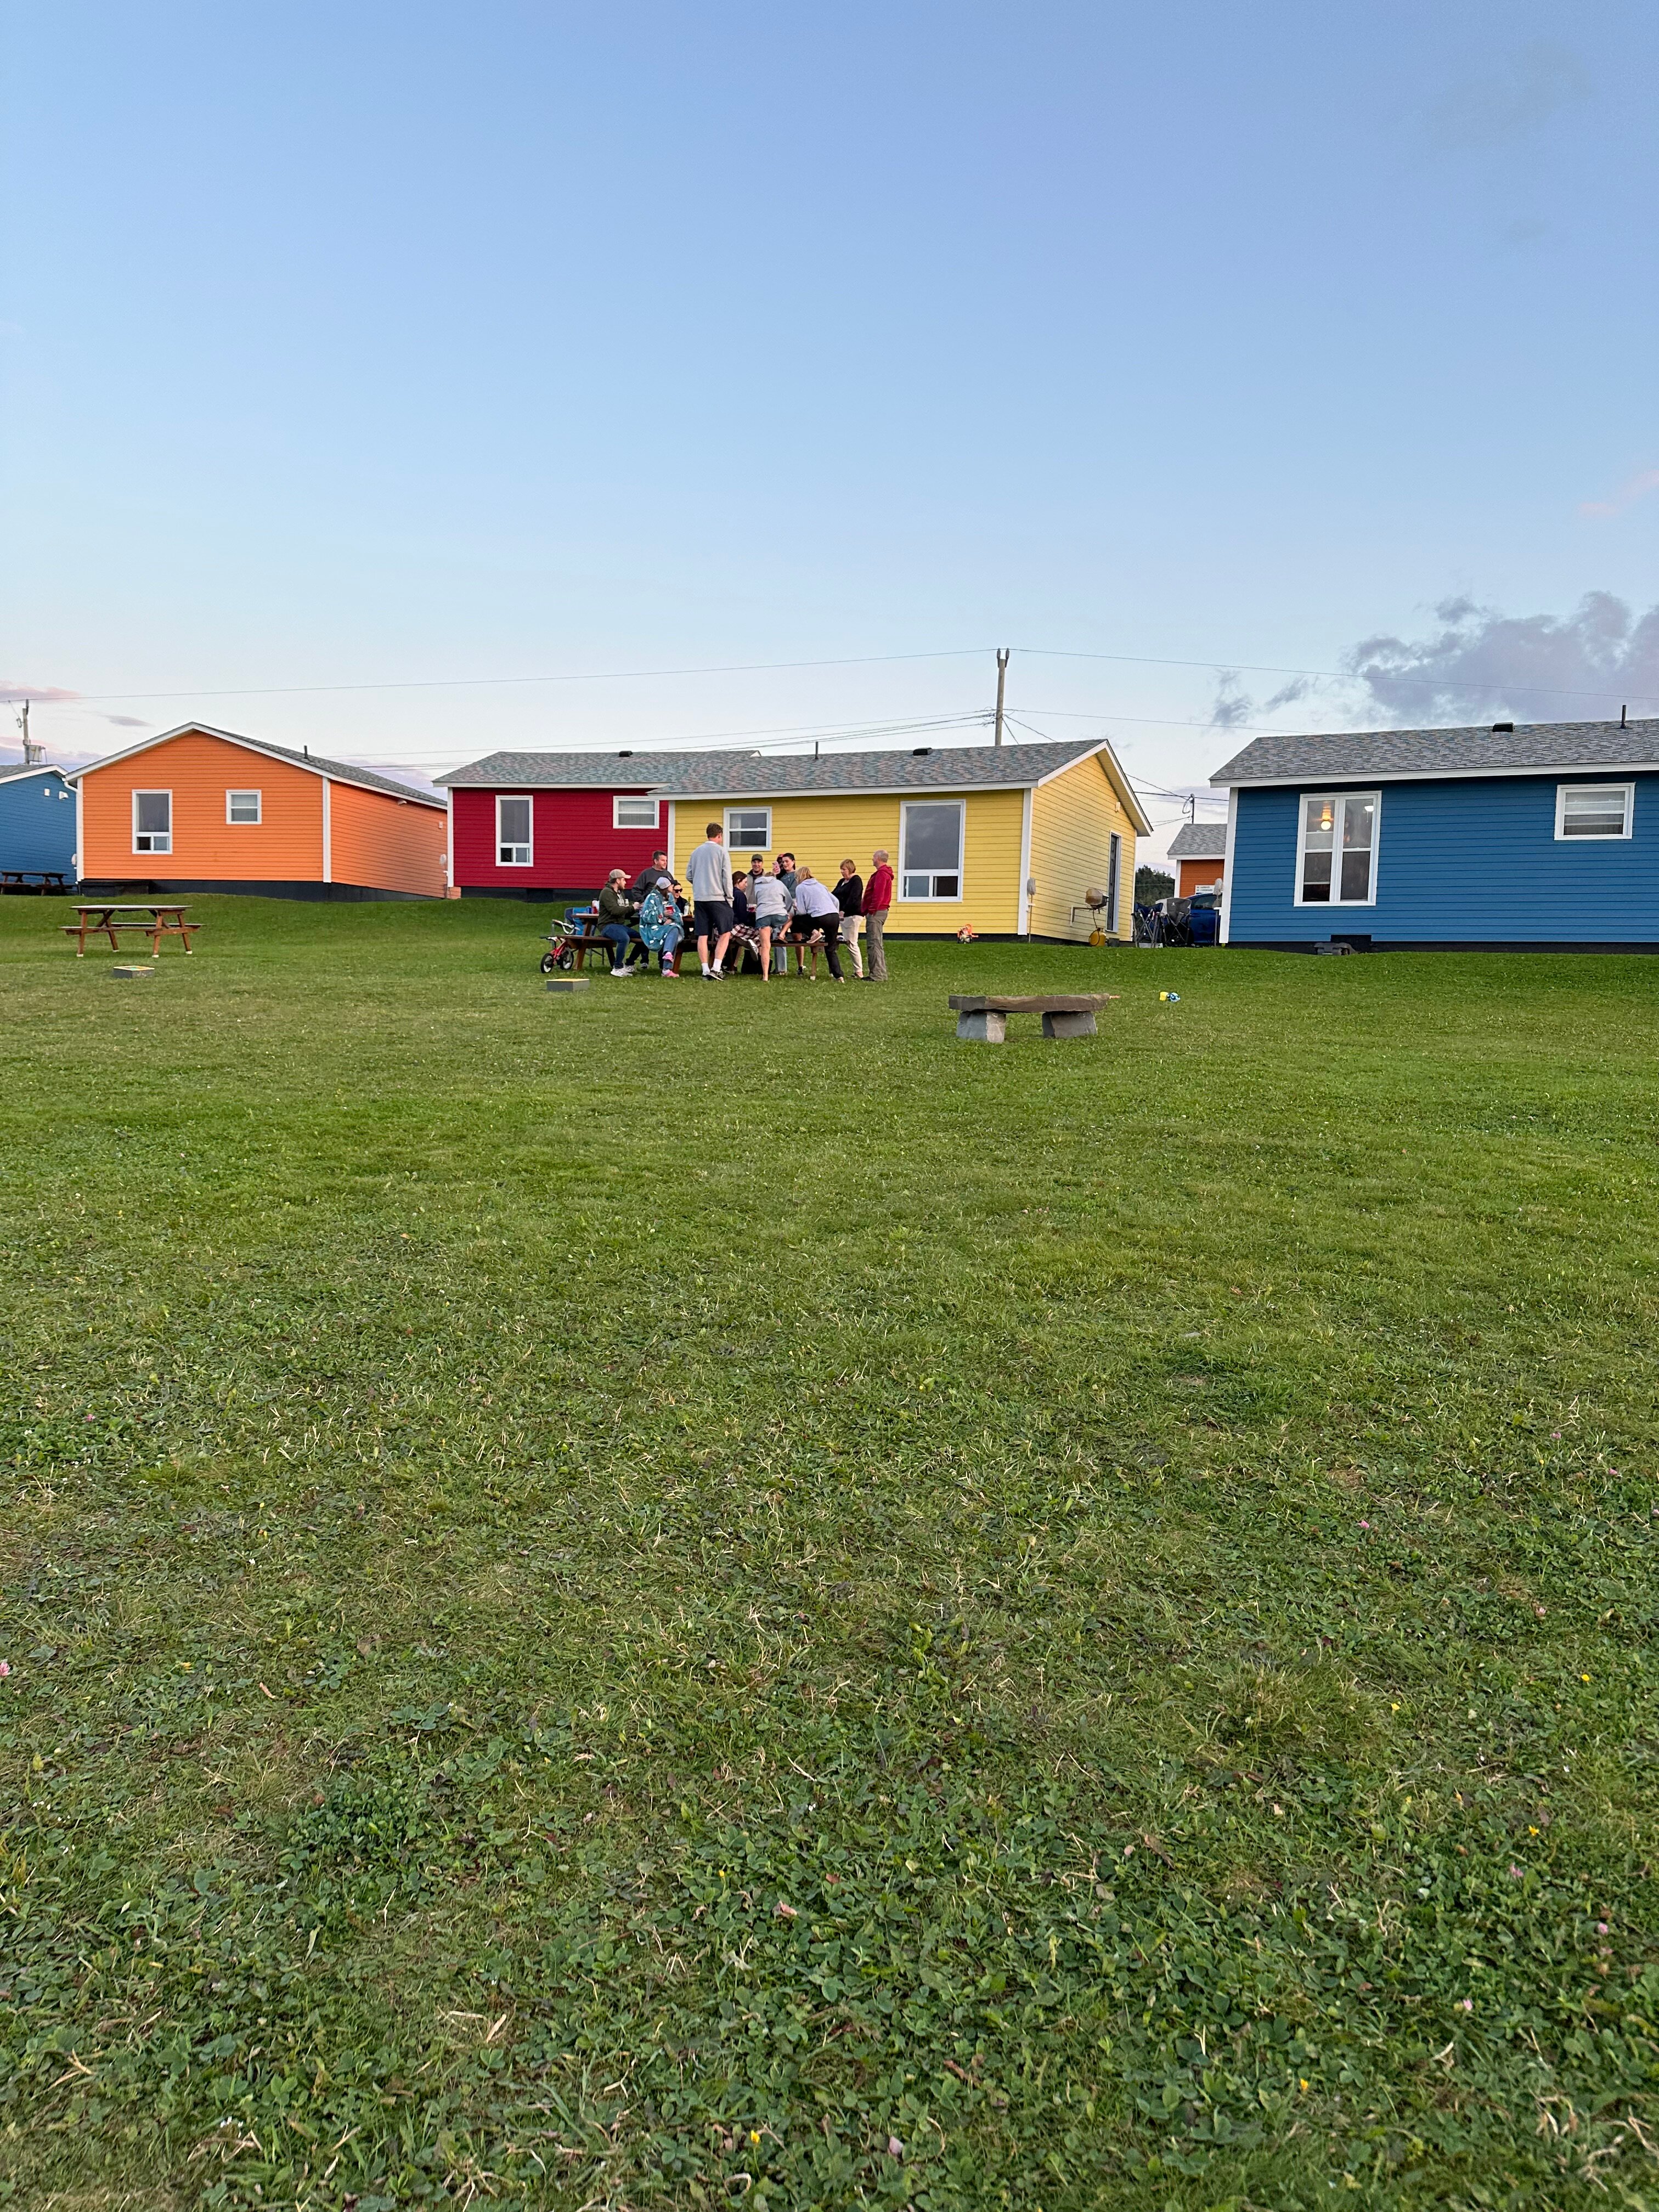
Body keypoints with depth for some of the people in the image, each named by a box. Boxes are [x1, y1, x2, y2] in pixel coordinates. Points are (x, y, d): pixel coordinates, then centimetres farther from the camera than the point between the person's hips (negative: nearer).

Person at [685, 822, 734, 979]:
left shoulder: (696, 852, 11)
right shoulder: (722, 851, -4)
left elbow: (689, 875, 14)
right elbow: (727, 878, -7)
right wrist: (730, 898, 0)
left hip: (699, 898, 5)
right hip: (718, 898, -5)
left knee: (703, 936, 5)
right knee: (725, 934, 3)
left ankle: (706, 971, 4)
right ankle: (716, 969, -9)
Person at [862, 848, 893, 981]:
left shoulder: (881, 874, -13)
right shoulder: (885, 873, 20)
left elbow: (878, 895, -22)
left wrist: (872, 910, -20)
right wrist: (867, 910, 18)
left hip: (876, 913, -11)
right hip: (880, 911, 11)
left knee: (874, 943, -11)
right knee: (878, 944, 14)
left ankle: (877, 974, -12)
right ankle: (881, 974, 17)